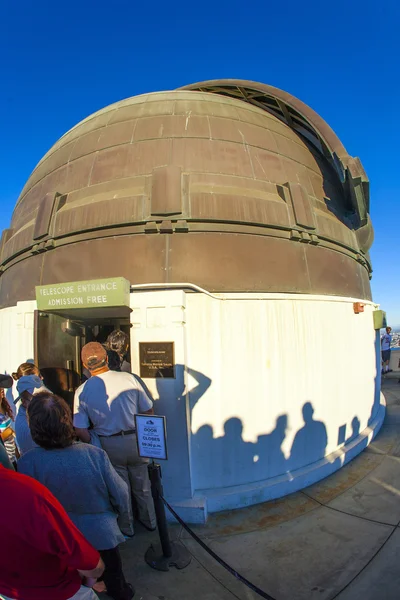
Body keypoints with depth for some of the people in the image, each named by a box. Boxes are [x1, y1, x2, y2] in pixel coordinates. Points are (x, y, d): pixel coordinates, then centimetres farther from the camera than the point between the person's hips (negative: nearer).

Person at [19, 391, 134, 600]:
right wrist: (124, 520, 4)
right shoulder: (94, 454, -31)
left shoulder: (27, 463, -30)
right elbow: (120, 494, -18)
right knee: (113, 578, 30)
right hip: (102, 534, -1)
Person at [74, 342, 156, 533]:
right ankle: (149, 521, 42)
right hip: (135, 440, 1)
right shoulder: (128, 378, -12)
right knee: (142, 485, 22)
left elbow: (80, 431, -11)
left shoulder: (82, 391, -11)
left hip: (109, 445, -1)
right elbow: (148, 410, -4)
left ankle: (127, 528, 40)